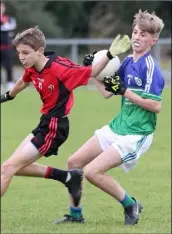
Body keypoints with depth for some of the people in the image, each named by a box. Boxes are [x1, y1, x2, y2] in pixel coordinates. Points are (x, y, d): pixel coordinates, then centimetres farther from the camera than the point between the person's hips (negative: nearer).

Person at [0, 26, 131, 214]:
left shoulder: (59, 68, -24)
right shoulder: (31, 69, -2)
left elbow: (91, 72, -13)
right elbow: (24, 82, 23)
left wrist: (109, 55, -29)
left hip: (54, 128, -9)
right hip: (44, 124, 9)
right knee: (16, 167, 16)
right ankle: (67, 177, 16)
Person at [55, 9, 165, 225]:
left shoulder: (150, 67, -17)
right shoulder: (128, 62, 7)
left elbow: (156, 106, -22)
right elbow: (107, 93, 14)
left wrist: (124, 91, -23)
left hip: (136, 134, -9)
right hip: (117, 127, 9)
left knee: (92, 171, -18)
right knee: (74, 162, 11)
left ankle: (131, 205, 1)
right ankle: (75, 214, 24)